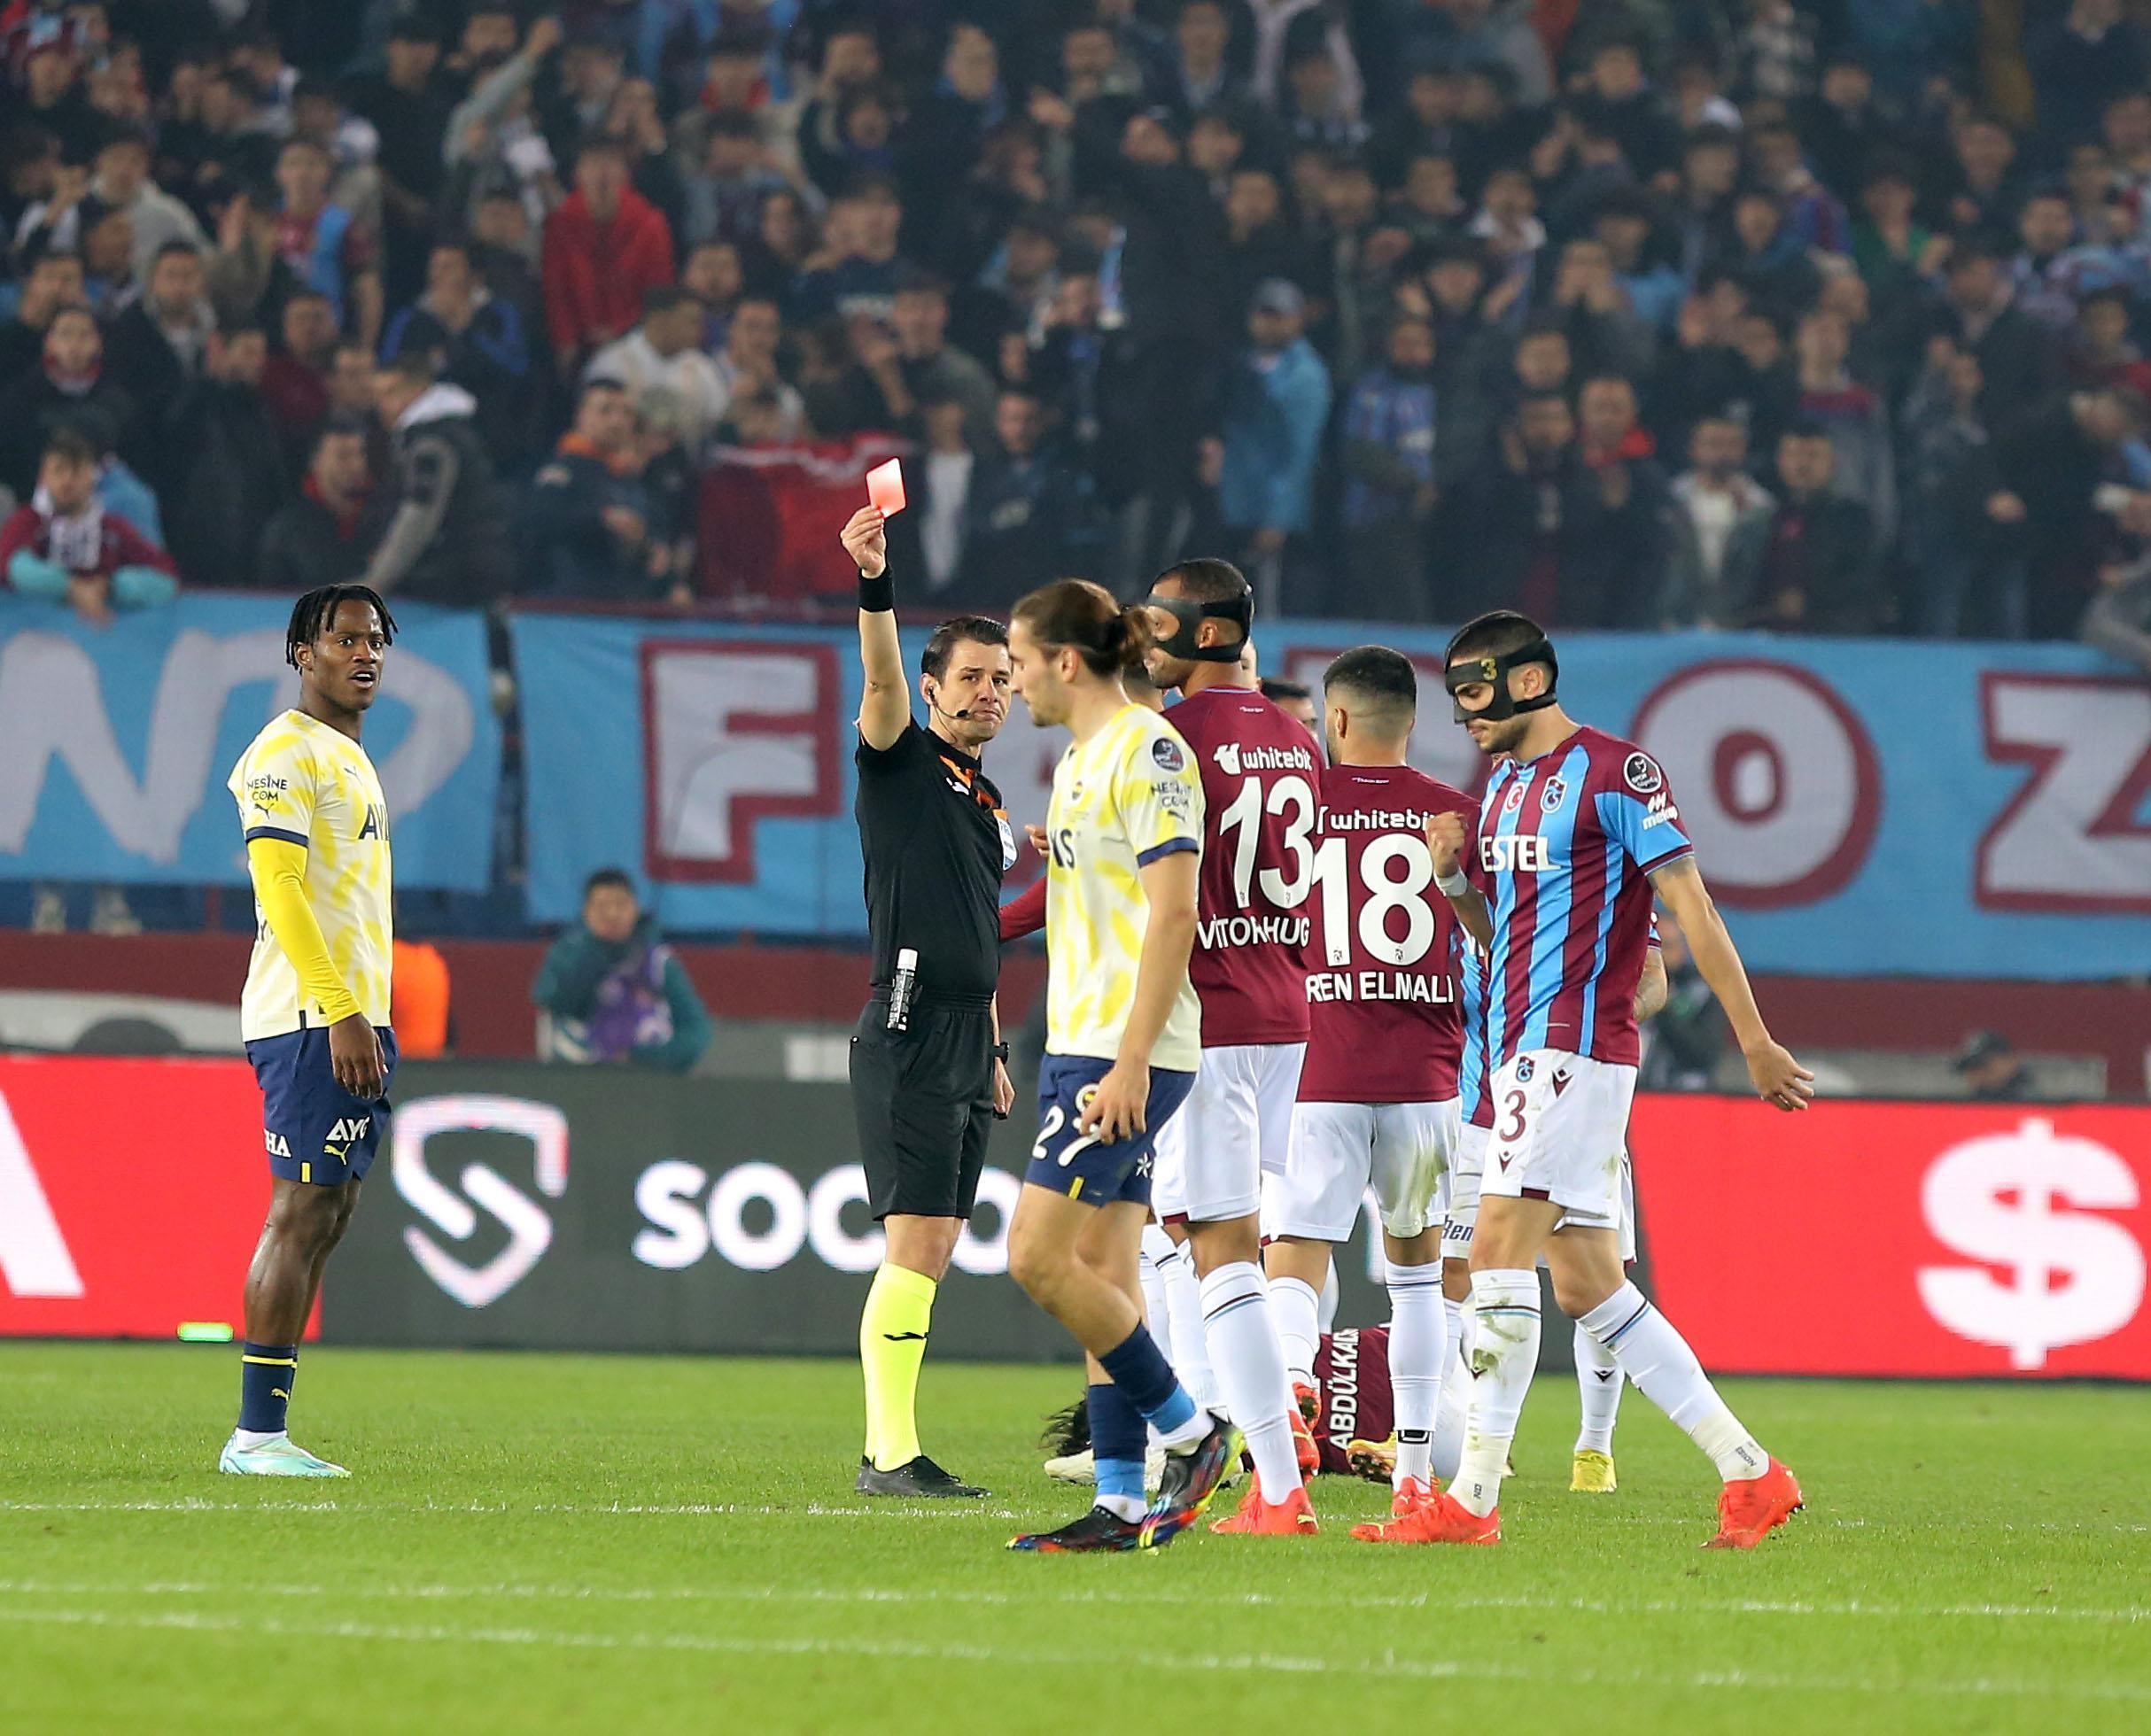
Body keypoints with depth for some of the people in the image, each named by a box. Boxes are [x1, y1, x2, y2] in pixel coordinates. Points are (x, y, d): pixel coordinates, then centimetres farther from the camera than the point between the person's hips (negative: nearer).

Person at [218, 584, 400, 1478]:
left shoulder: (350, 757, 22)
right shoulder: (287, 750, -8)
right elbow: (279, 887, -17)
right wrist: (340, 1012, -22)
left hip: (352, 1020, 10)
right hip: (311, 1016, -10)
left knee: (323, 1218, 7)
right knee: (301, 1215, -12)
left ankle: (263, 1433, 8)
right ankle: (256, 1434, -13)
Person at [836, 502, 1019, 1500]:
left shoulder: (988, 804, 21)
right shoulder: (902, 761, -1)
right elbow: (881, 681, -21)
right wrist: (875, 584, -38)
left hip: (966, 1044, 8)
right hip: (908, 1033, -8)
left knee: (931, 1249, 6)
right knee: (918, 1241, -14)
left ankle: (887, 1450, 8)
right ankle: (891, 1454, -16)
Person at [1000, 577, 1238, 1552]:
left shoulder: (1148, 750, -12)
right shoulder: (1082, 755, 17)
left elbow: (1173, 913, -19)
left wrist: (1130, 1061, -22)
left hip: (1127, 1054, -10)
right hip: (1079, 1047, 10)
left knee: (1039, 1257, -13)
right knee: (1100, 1268, 6)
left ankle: (1190, 1431, -2)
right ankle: (1123, 1506, 6)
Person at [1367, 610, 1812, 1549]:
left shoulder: (1614, 771, -8)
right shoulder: (1504, 785, 19)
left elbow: (1691, 909, -9)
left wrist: (1756, 1043, -10)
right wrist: (1453, 879, 4)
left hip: (1576, 1046, -9)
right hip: (1522, 1047, 9)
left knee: (1499, 1253, -15)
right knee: (1587, 1286, 7)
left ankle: (1473, 1497, -14)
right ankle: (1750, 1472, 11)